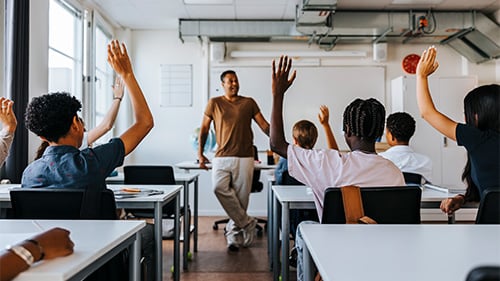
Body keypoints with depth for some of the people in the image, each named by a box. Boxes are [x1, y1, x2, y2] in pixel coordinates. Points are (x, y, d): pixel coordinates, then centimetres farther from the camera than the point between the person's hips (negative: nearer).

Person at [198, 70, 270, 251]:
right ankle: (247, 223, -9)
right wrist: (200, 153, 6)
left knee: (242, 198, 1)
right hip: (222, 157, 0)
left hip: (244, 157, 1)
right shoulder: (214, 103, 9)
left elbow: (264, 125, 6)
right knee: (219, 188, -24)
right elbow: (204, 128, 12)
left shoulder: (249, 103, 10)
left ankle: (233, 234, 19)